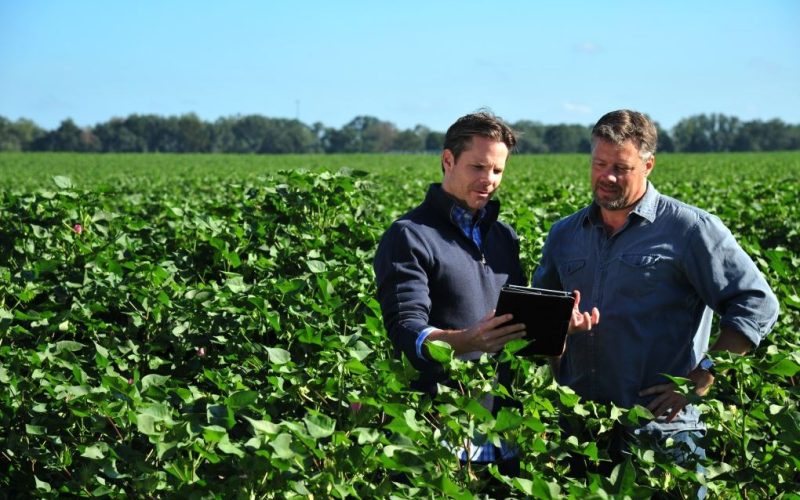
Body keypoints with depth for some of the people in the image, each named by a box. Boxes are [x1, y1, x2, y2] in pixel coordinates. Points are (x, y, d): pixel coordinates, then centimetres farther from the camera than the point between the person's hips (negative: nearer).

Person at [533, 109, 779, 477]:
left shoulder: (689, 229, -3)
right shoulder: (564, 235, 14)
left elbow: (757, 306, -8)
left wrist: (700, 380, -14)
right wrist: (556, 380, 6)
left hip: (662, 430, -5)